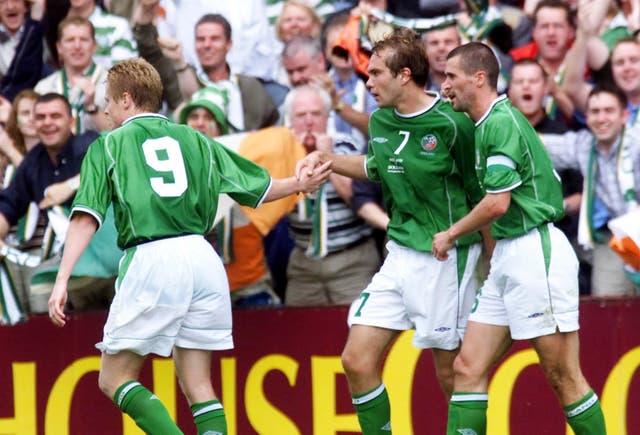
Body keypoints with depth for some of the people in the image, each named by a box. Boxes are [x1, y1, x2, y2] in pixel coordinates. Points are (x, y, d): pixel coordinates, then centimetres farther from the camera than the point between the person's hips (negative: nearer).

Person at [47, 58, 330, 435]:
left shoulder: (109, 146, 9)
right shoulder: (193, 139, 19)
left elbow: (86, 218, -3)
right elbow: (259, 187, 24)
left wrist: (62, 280, -7)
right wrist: (302, 185, 42)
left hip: (152, 261, -5)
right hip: (203, 258, 5)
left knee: (115, 379, 4)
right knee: (198, 385, 10)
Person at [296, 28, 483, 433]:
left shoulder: (452, 124, -16)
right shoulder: (381, 121, 6)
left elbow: (484, 194, -9)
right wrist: (328, 160, 15)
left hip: (444, 260, -7)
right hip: (399, 257, 7)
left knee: (451, 373, 1)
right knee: (357, 360, 0)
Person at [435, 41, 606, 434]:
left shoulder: (501, 122, -14)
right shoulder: (489, 124, 16)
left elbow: (498, 203, -21)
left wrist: (451, 234, -5)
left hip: (535, 252, -10)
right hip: (508, 255, 10)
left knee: (563, 377, -5)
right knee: (468, 369, 4)